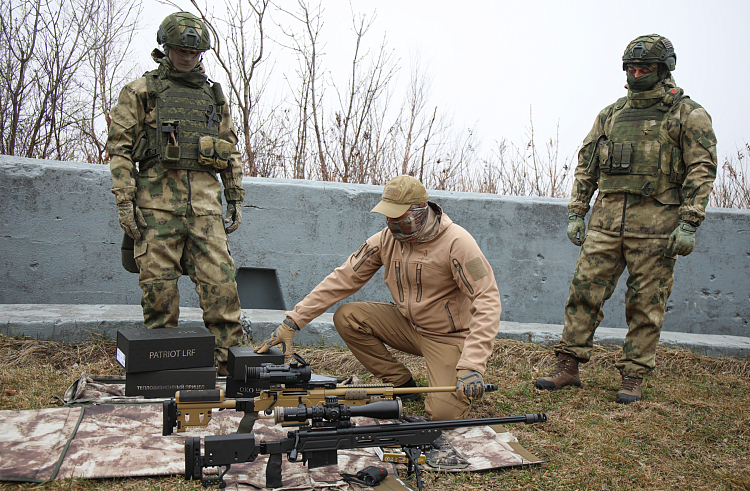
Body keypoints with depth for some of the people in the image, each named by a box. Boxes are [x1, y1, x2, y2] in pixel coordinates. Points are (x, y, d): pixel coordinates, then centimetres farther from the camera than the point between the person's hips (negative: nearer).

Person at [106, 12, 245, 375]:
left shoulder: (214, 95, 21)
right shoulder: (141, 91, 10)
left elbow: (231, 152, 22)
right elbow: (119, 146, 4)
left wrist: (235, 199, 14)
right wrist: (124, 201, -6)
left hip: (205, 202, 2)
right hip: (158, 201, -2)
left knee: (220, 281, -6)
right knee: (159, 284, -1)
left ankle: (229, 362, -1)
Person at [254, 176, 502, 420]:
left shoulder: (456, 242, -22)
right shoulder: (386, 239, -6)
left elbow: (487, 301, -26)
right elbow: (343, 279, -5)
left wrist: (472, 366, -35)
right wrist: (293, 321, -11)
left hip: (448, 335, -5)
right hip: (407, 324, 6)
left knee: (444, 412, -25)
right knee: (347, 316, -13)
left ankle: (462, 387, 13)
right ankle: (402, 384, 0)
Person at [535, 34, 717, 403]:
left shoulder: (688, 114, 4)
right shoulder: (610, 115, 16)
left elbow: (701, 170, -3)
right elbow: (585, 166, 17)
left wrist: (689, 224, -11)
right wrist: (575, 214, 10)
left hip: (655, 225, -3)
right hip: (606, 220, 4)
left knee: (646, 305, 2)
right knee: (584, 291, 1)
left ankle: (633, 378, 13)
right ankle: (568, 367, 10)